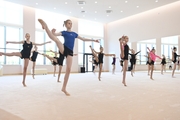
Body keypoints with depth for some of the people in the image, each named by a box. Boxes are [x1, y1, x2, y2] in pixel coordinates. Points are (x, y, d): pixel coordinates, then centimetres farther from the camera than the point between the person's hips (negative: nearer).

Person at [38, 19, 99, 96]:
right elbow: (55, 34, -8)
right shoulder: (64, 32, 9)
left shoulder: (74, 34, 21)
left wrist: (93, 40, 27)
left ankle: (64, 88, 4)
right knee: (56, 39, -30)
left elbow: (83, 39, 27)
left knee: (68, 69, -4)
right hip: (63, 49, -2)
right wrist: (53, 31, -31)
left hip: (70, 51, 2)